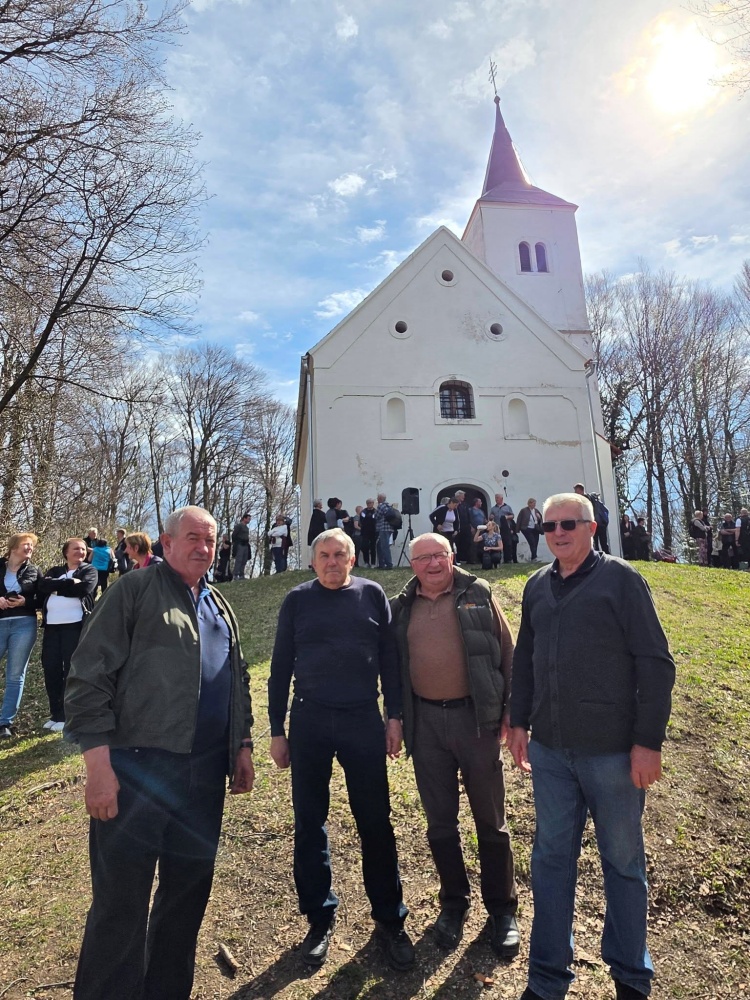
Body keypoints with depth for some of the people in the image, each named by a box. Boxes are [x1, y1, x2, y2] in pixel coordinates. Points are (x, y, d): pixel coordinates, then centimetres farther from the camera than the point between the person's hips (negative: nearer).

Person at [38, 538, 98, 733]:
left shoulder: (90, 570, 8)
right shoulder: (55, 571, 18)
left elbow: (84, 588, -12)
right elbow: (43, 585, -3)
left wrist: (57, 587, -4)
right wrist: (70, 583, -12)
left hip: (76, 626, -4)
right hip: (52, 626, 4)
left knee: (72, 669, -2)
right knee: (51, 670, 4)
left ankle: (67, 716, 9)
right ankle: (55, 714, 18)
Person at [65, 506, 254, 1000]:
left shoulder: (221, 608, 14)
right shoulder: (133, 590, -5)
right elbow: (89, 678, -10)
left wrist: (242, 745, 14)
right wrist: (98, 763, -15)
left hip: (205, 773, 6)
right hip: (136, 767, -6)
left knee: (190, 890, 17)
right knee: (120, 900, 6)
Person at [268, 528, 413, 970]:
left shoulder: (372, 594, 1)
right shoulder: (298, 600, 2)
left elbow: (389, 659, 4)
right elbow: (281, 667, 5)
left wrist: (394, 716, 0)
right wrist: (277, 730, 4)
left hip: (363, 719, 0)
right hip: (309, 721, 1)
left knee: (375, 821, 7)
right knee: (310, 822, 10)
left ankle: (390, 918, 25)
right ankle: (320, 918, 29)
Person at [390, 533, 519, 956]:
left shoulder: (478, 595, -2)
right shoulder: (402, 607, 5)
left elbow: (508, 653, -1)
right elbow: (393, 664, 11)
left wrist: (511, 710, -3)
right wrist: (396, 716, 9)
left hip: (476, 717, -2)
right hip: (425, 722, 3)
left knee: (491, 819, 12)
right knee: (440, 821, 16)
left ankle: (503, 909, 32)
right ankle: (453, 902, 37)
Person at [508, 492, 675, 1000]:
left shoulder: (621, 579, -7)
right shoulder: (537, 587, 6)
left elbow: (656, 662, -9)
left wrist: (649, 740, -11)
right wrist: (519, 721, 10)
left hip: (613, 749, -4)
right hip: (550, 749, 4)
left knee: (623, 861, 14)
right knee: (551, 857, 14)